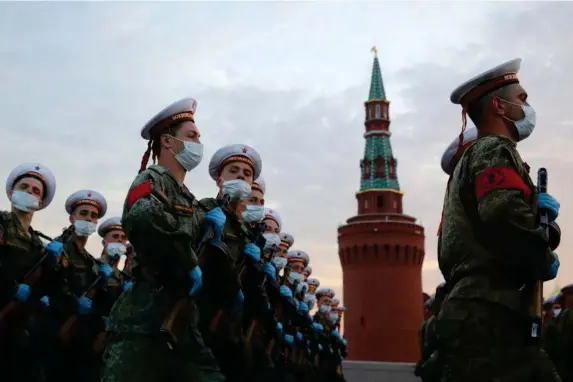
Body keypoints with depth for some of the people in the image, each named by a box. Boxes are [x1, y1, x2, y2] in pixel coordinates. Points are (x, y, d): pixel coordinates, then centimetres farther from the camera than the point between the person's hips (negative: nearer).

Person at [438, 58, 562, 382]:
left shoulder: (471, 156, 25)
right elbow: (504, 213, -27)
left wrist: (538, 211, 6)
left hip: (482, 317, 10)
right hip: (489, 318, -10)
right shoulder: (495, 150, -6)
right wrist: (545, 260, -10)